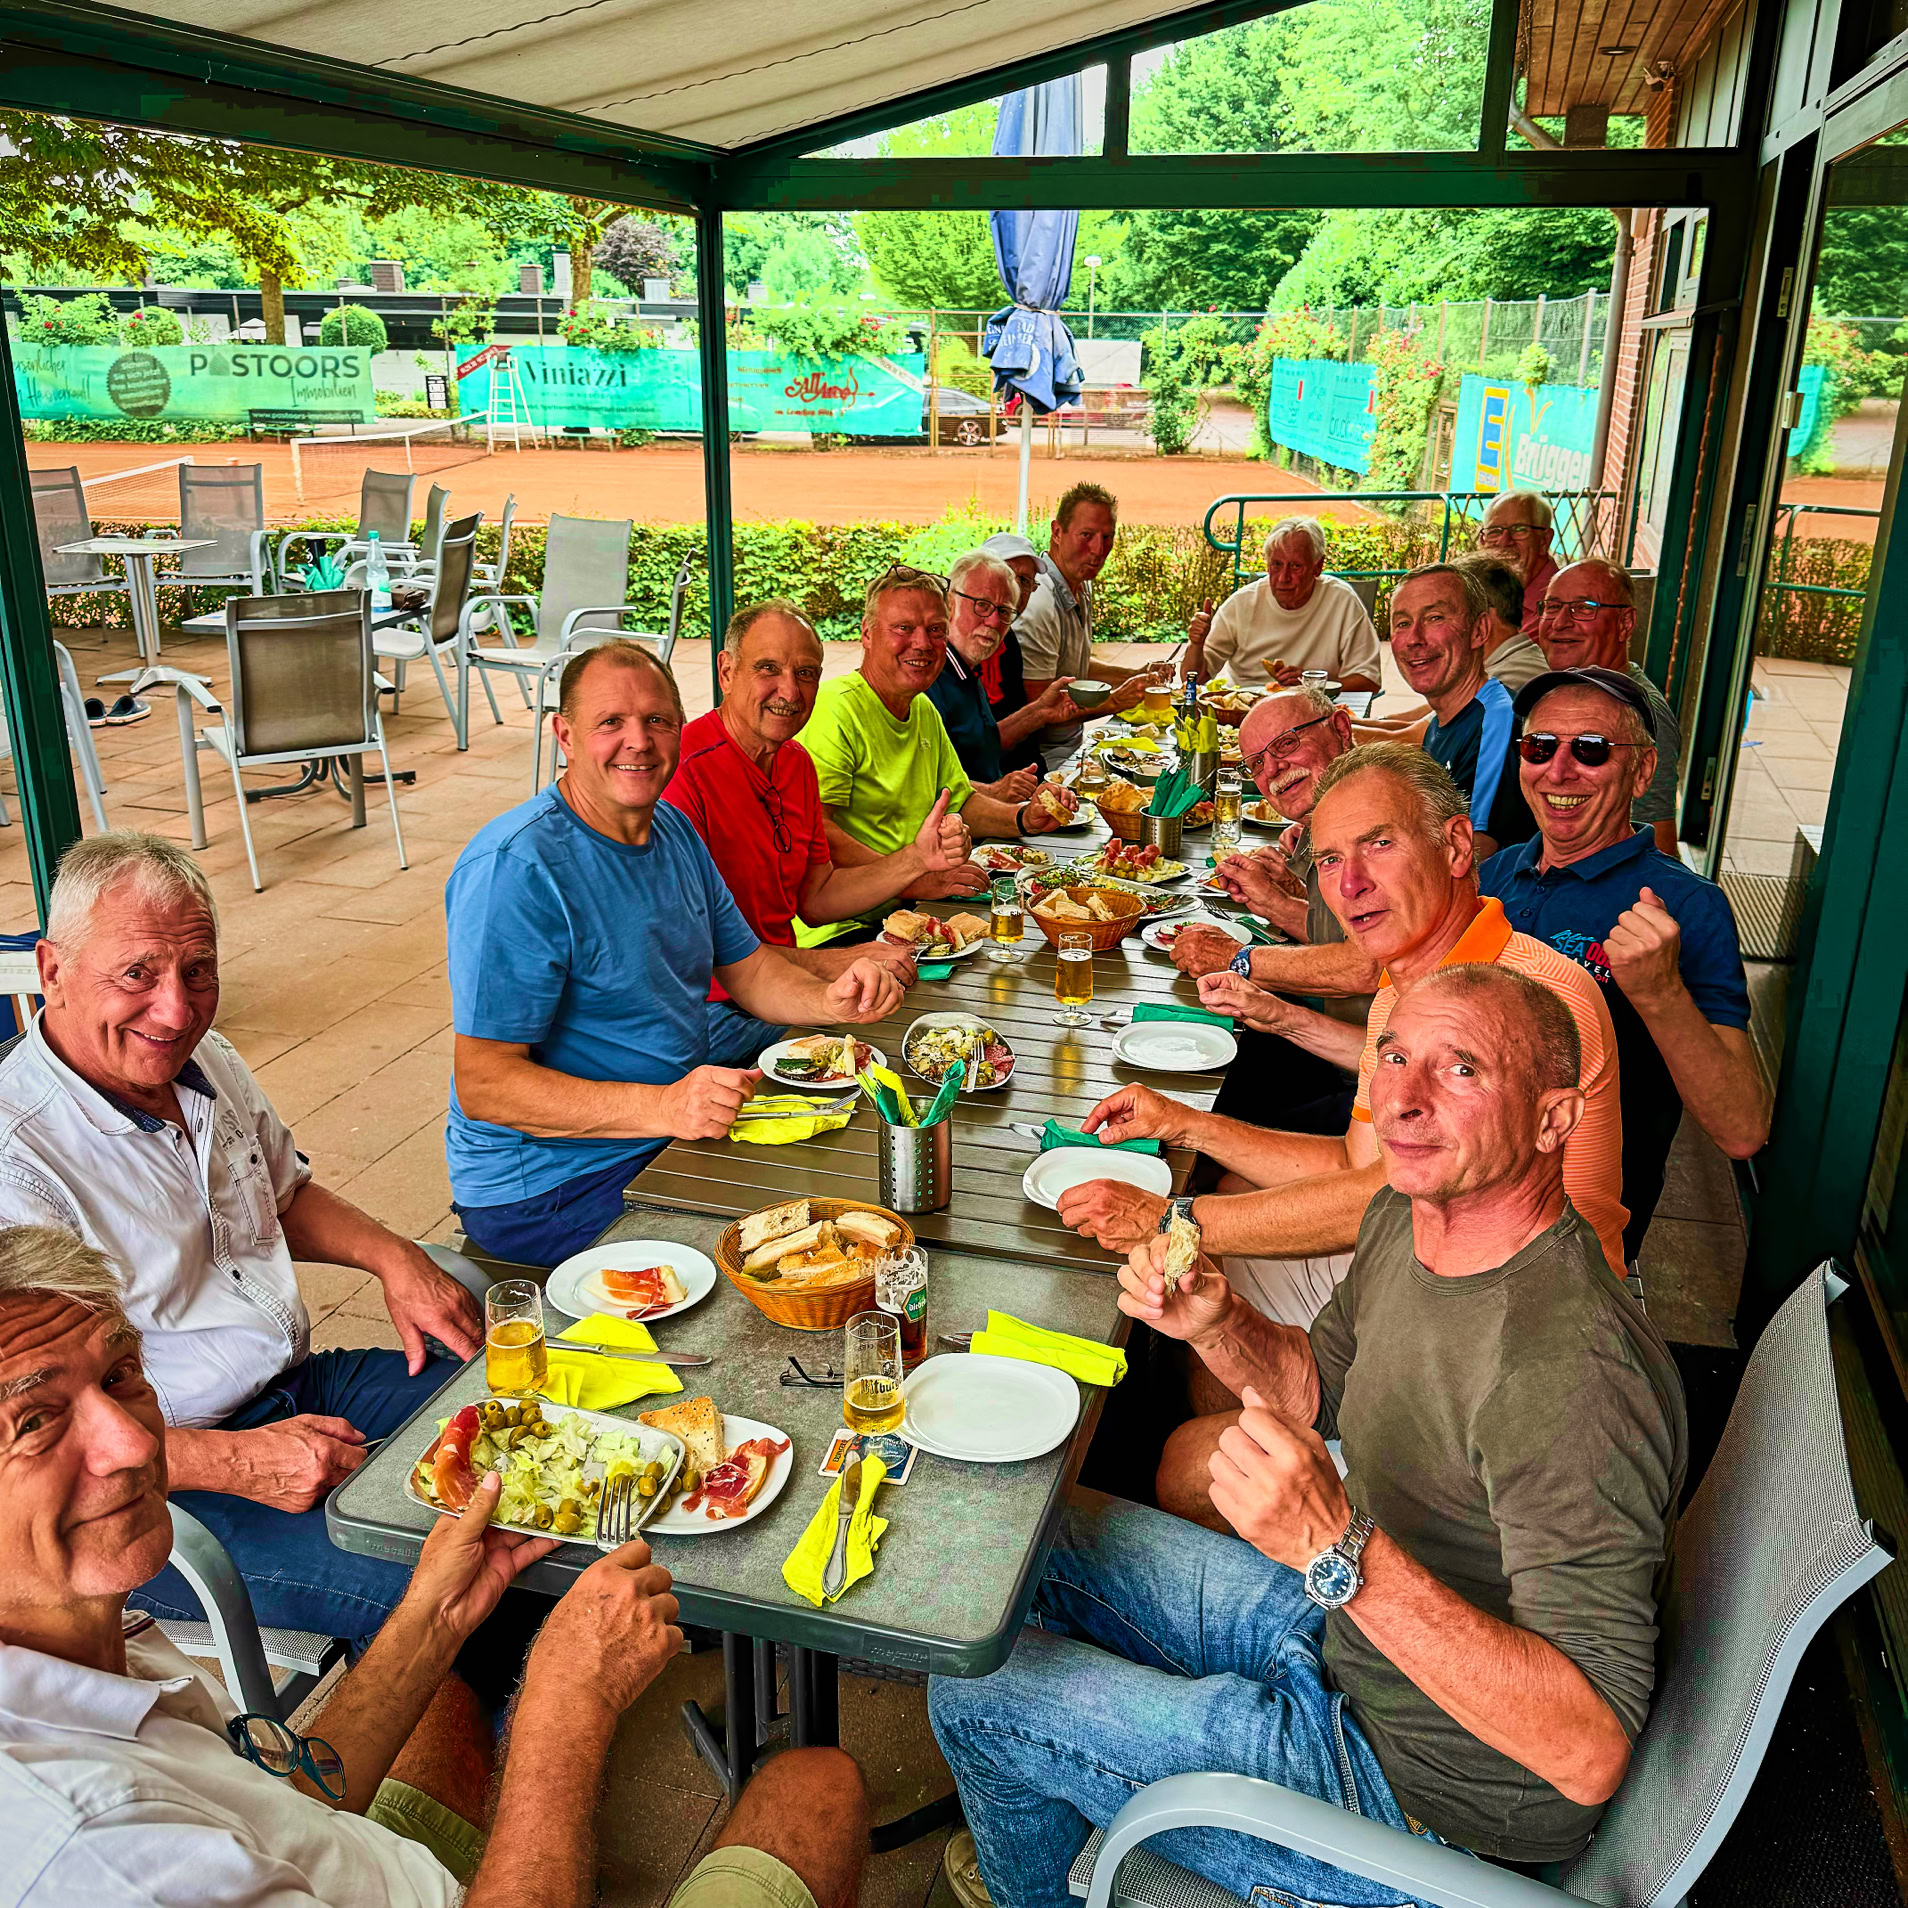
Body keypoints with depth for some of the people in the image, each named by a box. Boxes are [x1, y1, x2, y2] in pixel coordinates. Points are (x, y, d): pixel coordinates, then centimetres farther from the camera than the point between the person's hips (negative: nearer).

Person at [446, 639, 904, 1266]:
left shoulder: (674, 830, 7)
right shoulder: (513, 868, -21)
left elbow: (746, 967, 15)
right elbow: (483, 1085, -24)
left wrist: (831, 999, -7)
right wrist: (664, 1108, -35)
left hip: (678, 1135, 9)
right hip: (549, 1188, -8)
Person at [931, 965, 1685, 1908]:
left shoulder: (1570, 1371, -35)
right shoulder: (1410, 1213, -6)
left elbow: (1592, 1751, -36)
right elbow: (1321, 1388, 11)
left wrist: (1341, 1548, -45)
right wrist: (1218, 1325, -10)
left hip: (1420, 1793, -8)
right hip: (1348, 1622, 8)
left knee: (975, 1693, -3)